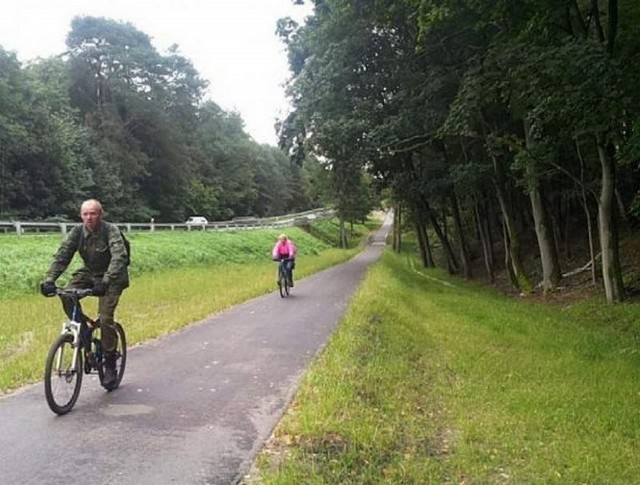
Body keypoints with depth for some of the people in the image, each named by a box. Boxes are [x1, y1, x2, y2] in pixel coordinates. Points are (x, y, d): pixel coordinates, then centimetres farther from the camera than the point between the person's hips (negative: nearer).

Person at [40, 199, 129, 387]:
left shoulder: (111, 231, -22)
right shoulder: (77, 232, -8)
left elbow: (119, 257, -35)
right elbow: (62, 255, -14)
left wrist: (106, 281, -49)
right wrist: (49, 279, -29)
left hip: (111, 278, -5)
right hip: (89, 273, 5)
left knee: (105, 319, -16)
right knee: (67, 295, -23)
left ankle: (110, 366, -1)